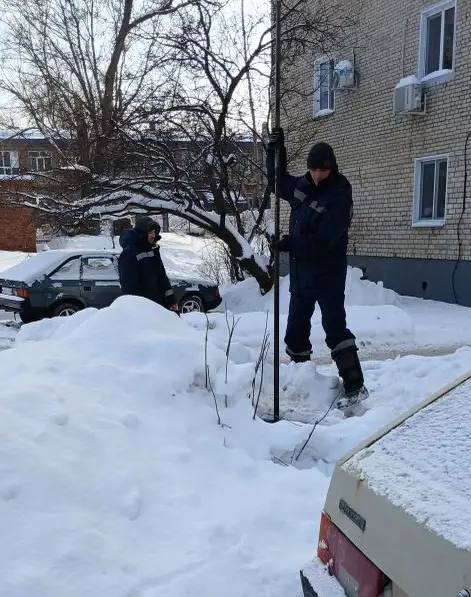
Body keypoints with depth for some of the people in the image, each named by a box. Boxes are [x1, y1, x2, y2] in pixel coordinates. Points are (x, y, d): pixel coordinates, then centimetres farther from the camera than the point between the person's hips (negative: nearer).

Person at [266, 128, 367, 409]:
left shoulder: (340, 197, -17)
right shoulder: (301, 186, 4)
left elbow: (324, 240, -24)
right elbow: (277, 180, 24)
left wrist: (289, 243, -24)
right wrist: (276, 150, 11)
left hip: (328, 272, -7)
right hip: (300, 271, 8)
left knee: (335, 326, -10)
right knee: (296, 328, 14)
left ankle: (355, 386, -5)